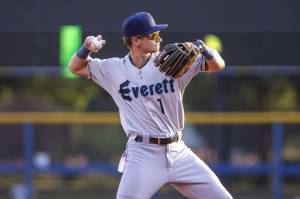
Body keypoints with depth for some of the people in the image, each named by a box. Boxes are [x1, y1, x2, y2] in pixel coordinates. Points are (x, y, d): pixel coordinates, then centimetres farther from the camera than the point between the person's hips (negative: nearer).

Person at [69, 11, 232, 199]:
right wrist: (87, 47, -7)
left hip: (178, 153, 2)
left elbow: (218, 65, -2)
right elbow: (76, 67, 13)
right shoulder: (115, 69, 3)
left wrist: (202, 49, -23)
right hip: (143, 155, -2)